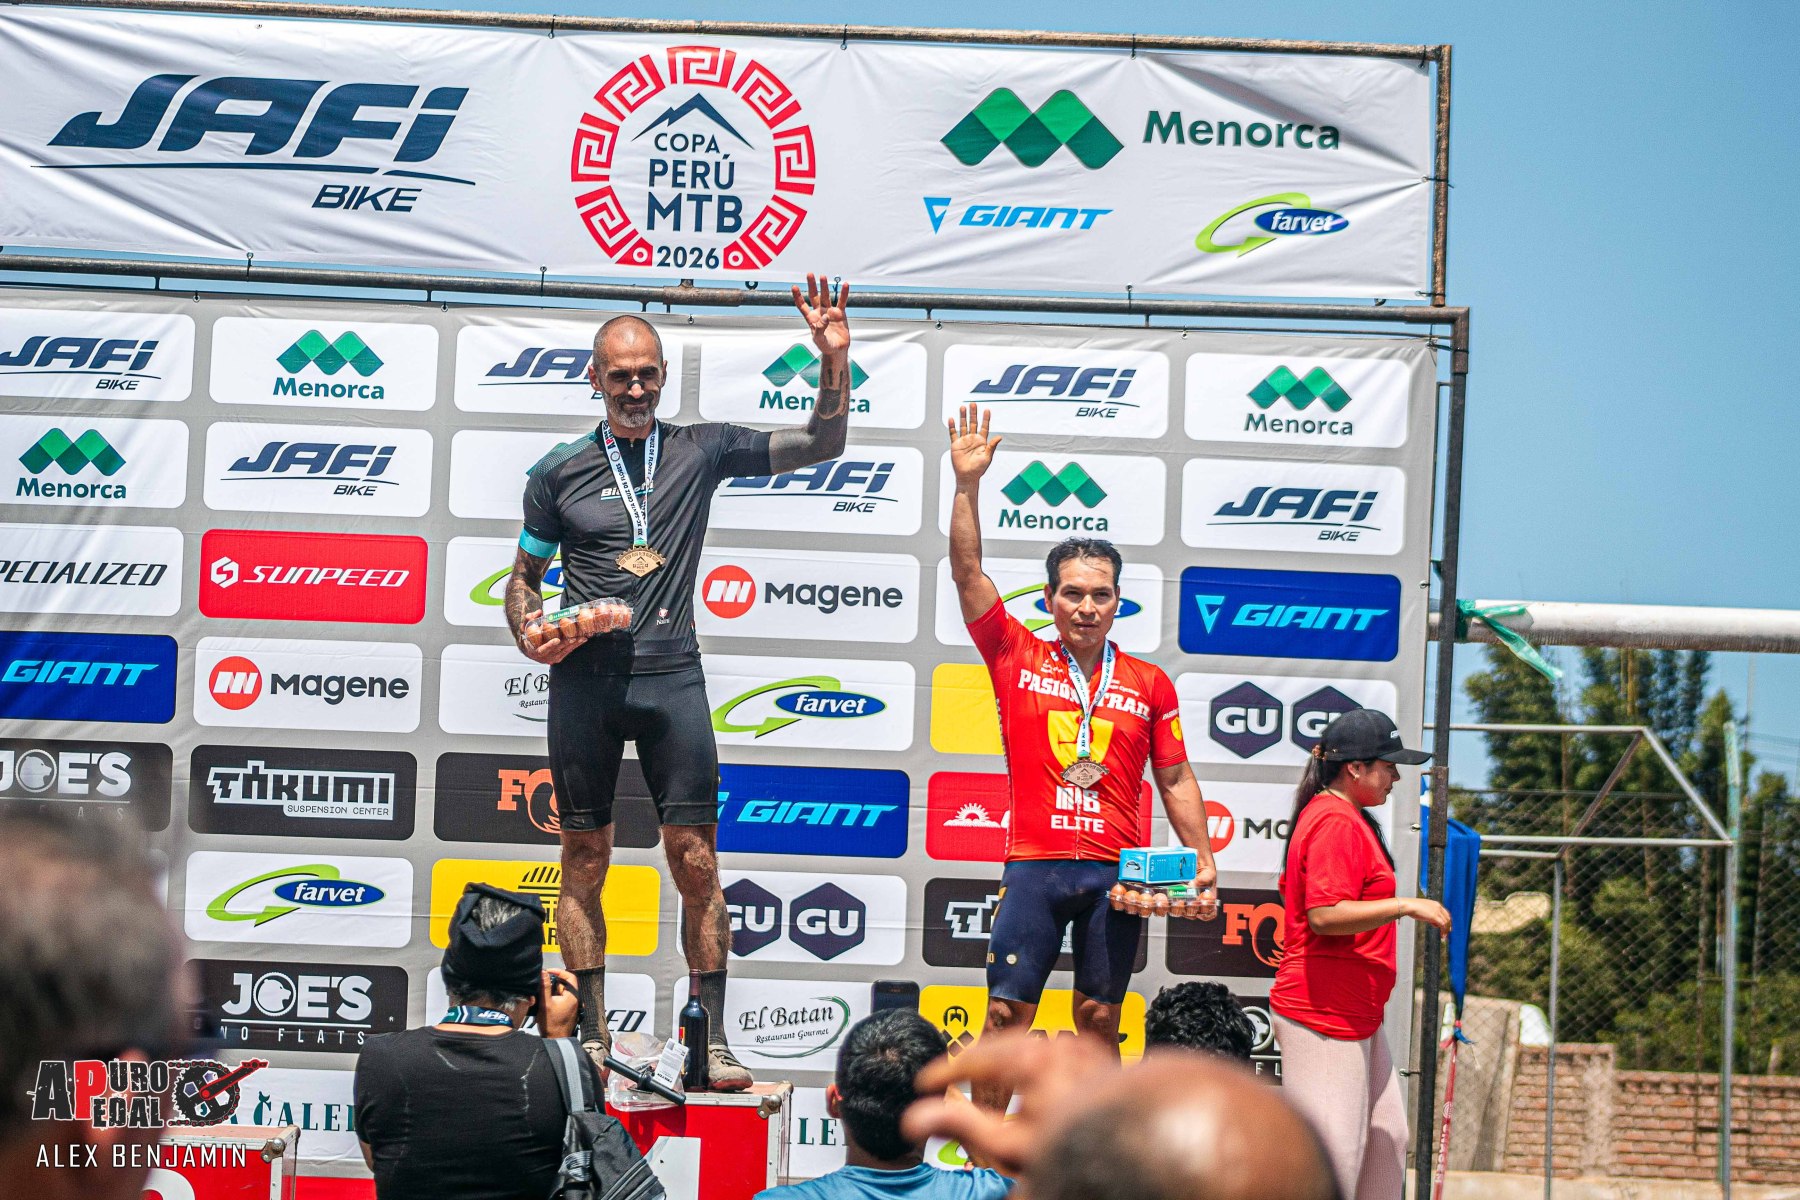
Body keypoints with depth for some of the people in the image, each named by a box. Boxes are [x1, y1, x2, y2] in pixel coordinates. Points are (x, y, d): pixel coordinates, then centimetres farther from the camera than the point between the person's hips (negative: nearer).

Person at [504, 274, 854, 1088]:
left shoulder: (701, 450, 8)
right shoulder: (560, 472, 7)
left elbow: (821, 445, 12)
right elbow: (524, 576, 16)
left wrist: (833, 359, -1)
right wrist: (532, 637, -4)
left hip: (672, 676, 0)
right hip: (585, 679, 0)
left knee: (695, 859, -4)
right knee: (584, 857, 3)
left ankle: (712, 1043, 1)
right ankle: (592, 1040, 10)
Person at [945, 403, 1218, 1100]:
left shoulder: (1149, 684, 8)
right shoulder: (1017, 658, 5)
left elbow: (1176, 779, 13)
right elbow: (968, 572, -1)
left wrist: (1203, 860, 5)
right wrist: (967, 483, -11)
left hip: (1118, 871, 1)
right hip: (1034, 866, -1)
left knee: (1100, 1017, 5)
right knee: (1006, 1013, -2)